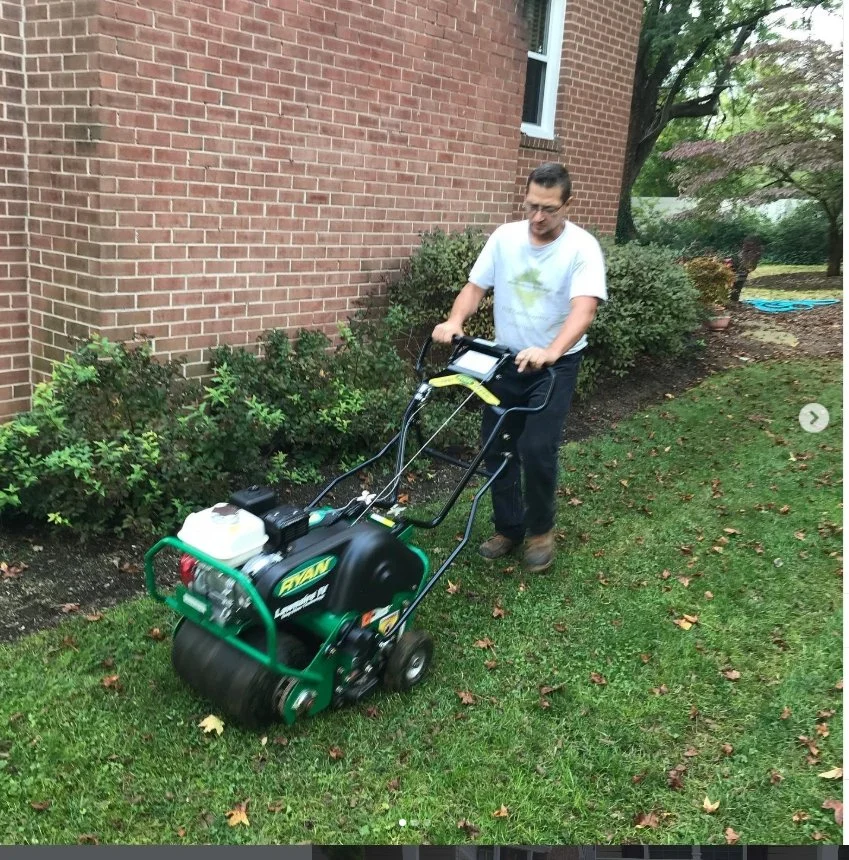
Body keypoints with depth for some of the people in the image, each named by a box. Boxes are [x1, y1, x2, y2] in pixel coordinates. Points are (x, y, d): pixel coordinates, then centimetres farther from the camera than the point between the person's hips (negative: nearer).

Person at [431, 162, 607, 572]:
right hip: (506, 359, 5)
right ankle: (508, 528, 25)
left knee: (537, 449, -13)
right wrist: (454, 321, -23)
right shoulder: (504, 236, -3)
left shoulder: (582, 247, -16)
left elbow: (584, 308, -29)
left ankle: (541, 530, 12)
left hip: (556, 365, -4)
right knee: (496, 447, 7)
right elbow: (475, 287, -1)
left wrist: (550, 352, -47)